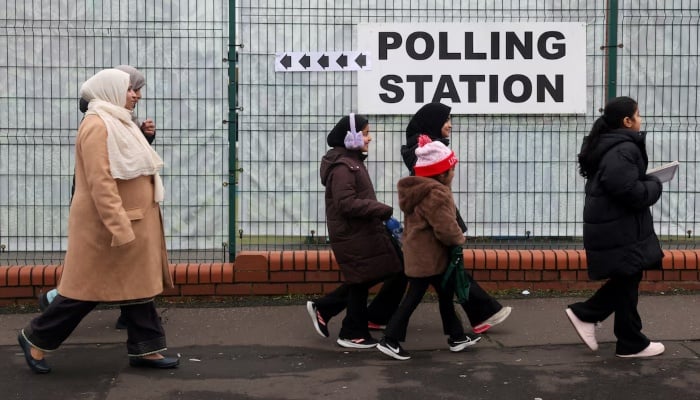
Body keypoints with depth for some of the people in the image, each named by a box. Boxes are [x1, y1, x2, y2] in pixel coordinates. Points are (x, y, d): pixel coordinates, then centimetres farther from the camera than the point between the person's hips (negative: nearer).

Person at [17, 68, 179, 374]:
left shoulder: (116, 123, 17)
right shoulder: (97, 125, -16)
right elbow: (100, 183, -24)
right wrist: (120, 228, -27)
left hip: (132, 221, 10)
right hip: (107, 225, -10)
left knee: (137, 285, 9)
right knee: (88, 288, -1)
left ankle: (144, 348, 14)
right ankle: (36, 339, 14)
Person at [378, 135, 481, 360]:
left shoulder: (417, 190, 10)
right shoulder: (436, 194, -23)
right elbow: (446, 228, -24)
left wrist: (454, 237, 13)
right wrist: (459, 240, -4)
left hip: (418, 254, 10)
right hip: (428, 257, -10)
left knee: (446, 293, 18)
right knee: (414, 297, -3)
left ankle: (456, 337, 27)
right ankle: (390, 340, 1)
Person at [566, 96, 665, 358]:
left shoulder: (606, 145, 13)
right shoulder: (623, 150, -20)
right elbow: (631, 192, -29)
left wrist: (646, 182, 8)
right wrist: (655, 185, -10)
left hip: (612, 225, 10)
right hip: (620, 229, -10)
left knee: (625, 280, 18)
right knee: (627, 283, 2)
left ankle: (585, 314, 19)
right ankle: (632, 344, 14)